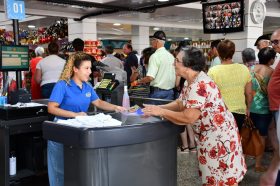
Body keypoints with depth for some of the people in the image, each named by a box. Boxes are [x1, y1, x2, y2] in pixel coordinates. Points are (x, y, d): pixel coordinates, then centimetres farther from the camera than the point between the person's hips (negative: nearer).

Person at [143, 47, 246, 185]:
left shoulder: (200, 85, -27)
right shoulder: (190, 82, 6)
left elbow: (189, 118, -30)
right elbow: (179, 104, 10)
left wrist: (161, 112, -22)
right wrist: (156, 108, -3)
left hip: (220, 135, -10)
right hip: (208, 135, 10)